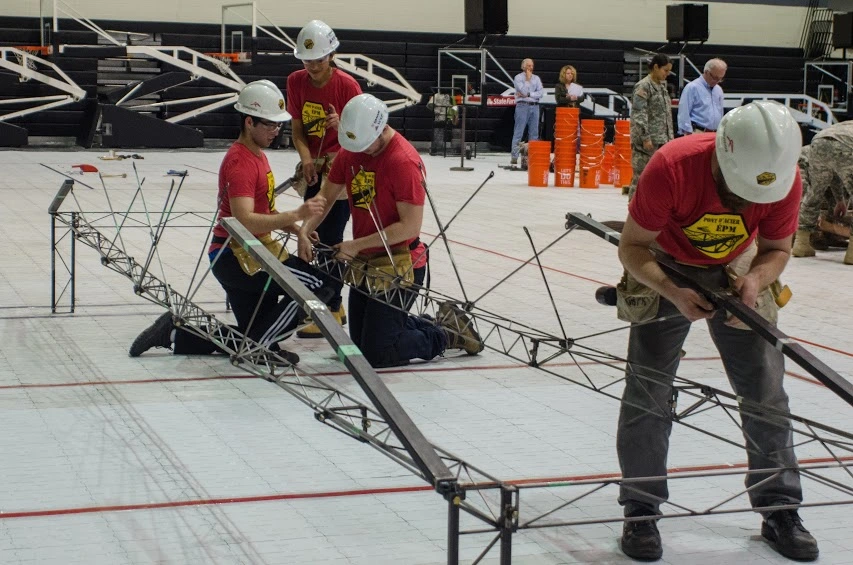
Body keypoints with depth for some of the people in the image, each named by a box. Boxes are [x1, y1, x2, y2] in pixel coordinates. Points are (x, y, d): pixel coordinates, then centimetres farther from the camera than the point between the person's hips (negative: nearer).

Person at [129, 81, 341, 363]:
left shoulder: (257, 154, 15)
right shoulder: (239, 162, -18)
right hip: (237, 255, -10)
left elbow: (265, 211, 20)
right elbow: (245, 221, -31)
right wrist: (296, 215, -38)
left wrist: (295, 229, 3)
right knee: (321, 284, -17)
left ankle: (177, 332, 17)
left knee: (252, 337, 15)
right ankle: (260, 345, -10)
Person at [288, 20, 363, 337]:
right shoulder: (297, 82, -2)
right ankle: (334, 305, 27)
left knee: (330, 239, -12)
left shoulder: (347, 86, -16)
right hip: (313, 168, 6)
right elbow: (298, 129, 0)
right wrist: (306, 158, -17)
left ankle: (332, 312, -7)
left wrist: (340, 126, -35)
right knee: (314, 236, 13)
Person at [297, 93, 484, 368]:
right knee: (358, 347, 17)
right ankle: (438, 325, 29)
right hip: (365, 263, 9)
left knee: (376, 353, -7)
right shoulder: (350, 152, 0)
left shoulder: (405, 161, -24)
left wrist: (356, 245, -21)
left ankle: (448, 333, 13)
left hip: (399, 265, -8)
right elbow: (326, 196, 8)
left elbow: (410, 226, -25)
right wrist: (304, 231, -10)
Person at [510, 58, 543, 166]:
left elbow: (541, 92, 2)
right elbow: (523, 90, -12)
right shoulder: (518, 77, 3)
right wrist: (528, 79, -4)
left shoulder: (536, 78, 15)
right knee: (518, 132, -8)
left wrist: (528, 94, -7)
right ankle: (514, 157, -9)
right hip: (522, 105, -5)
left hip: (535, 106, 5)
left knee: (534, 133, 4)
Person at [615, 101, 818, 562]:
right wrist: (675, 294, -39)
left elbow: (776, 248, -7)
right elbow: (632, 247, -24)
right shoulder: (671, 167, -35)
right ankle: (641, 512, 8)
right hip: (668, 272, -2)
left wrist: (756, 280, -29)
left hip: (738, 274, 3)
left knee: (766, 391, 1)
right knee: (648, 392, -6)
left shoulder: (786, 179, -25)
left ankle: (779, 511, 15)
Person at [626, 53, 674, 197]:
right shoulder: (643, 86, -9)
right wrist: (645, 138, -19)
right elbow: (639, 115, -15)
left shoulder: (662, 86, 16)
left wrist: (669, 136, 16)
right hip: (647, 141, -8)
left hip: (661, 140, 8)